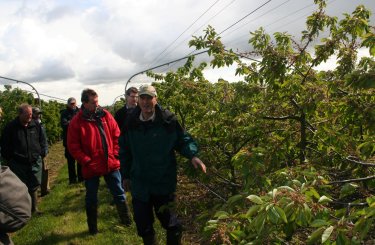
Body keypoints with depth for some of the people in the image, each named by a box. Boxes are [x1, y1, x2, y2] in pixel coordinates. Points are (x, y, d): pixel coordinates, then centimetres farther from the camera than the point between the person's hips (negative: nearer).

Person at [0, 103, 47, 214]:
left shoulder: (36, 125, 2)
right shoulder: (11, 127, -8)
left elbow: (42, 141, 12)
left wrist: (42, 154, 7)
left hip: (35, 163, 3)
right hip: (18, 164, -3)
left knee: (34, 186, 13)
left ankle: (34, 208, 29)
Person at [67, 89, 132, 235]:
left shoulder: (105, 115, 1)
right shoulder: (77, 122, -9)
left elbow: (116, 135, 6)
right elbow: (73, 146, -8)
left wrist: (115, 154, -2)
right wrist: (87, 161, -13)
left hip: (111, 164, 3)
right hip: (91, 167, -2)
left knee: (119, 194, 14)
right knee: (91, 199, 14)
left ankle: (127, 221, 31)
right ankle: (92, 228, 31)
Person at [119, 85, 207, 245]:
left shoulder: (168, 120, -11)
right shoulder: (131, 123, -1)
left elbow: (183, 140, -3)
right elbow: (125, 151, 8)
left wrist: (192, 155, -22)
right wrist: (126, 175, 11)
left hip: (164, 183, -3)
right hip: (140, 184, 3)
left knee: (169, 222, 12)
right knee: (143, 224, 17)